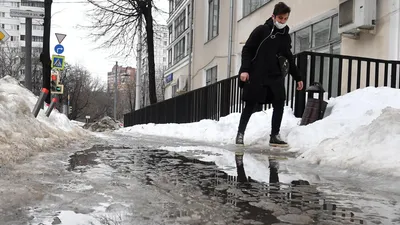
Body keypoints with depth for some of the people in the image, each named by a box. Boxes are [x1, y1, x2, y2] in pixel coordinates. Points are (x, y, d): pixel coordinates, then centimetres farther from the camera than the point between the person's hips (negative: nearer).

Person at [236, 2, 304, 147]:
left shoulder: (286, 37, 12)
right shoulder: (261, 30, -3)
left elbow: (289, 59, 19)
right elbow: (247, 49, -5)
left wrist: (297, 78, 19)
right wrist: (244, 69, -16)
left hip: (276, 76, 5)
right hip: (256, 76, -5)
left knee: (280, 104, -4)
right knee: (251, 106, -1)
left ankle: (274, 136, 5)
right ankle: (240, 133, 13)